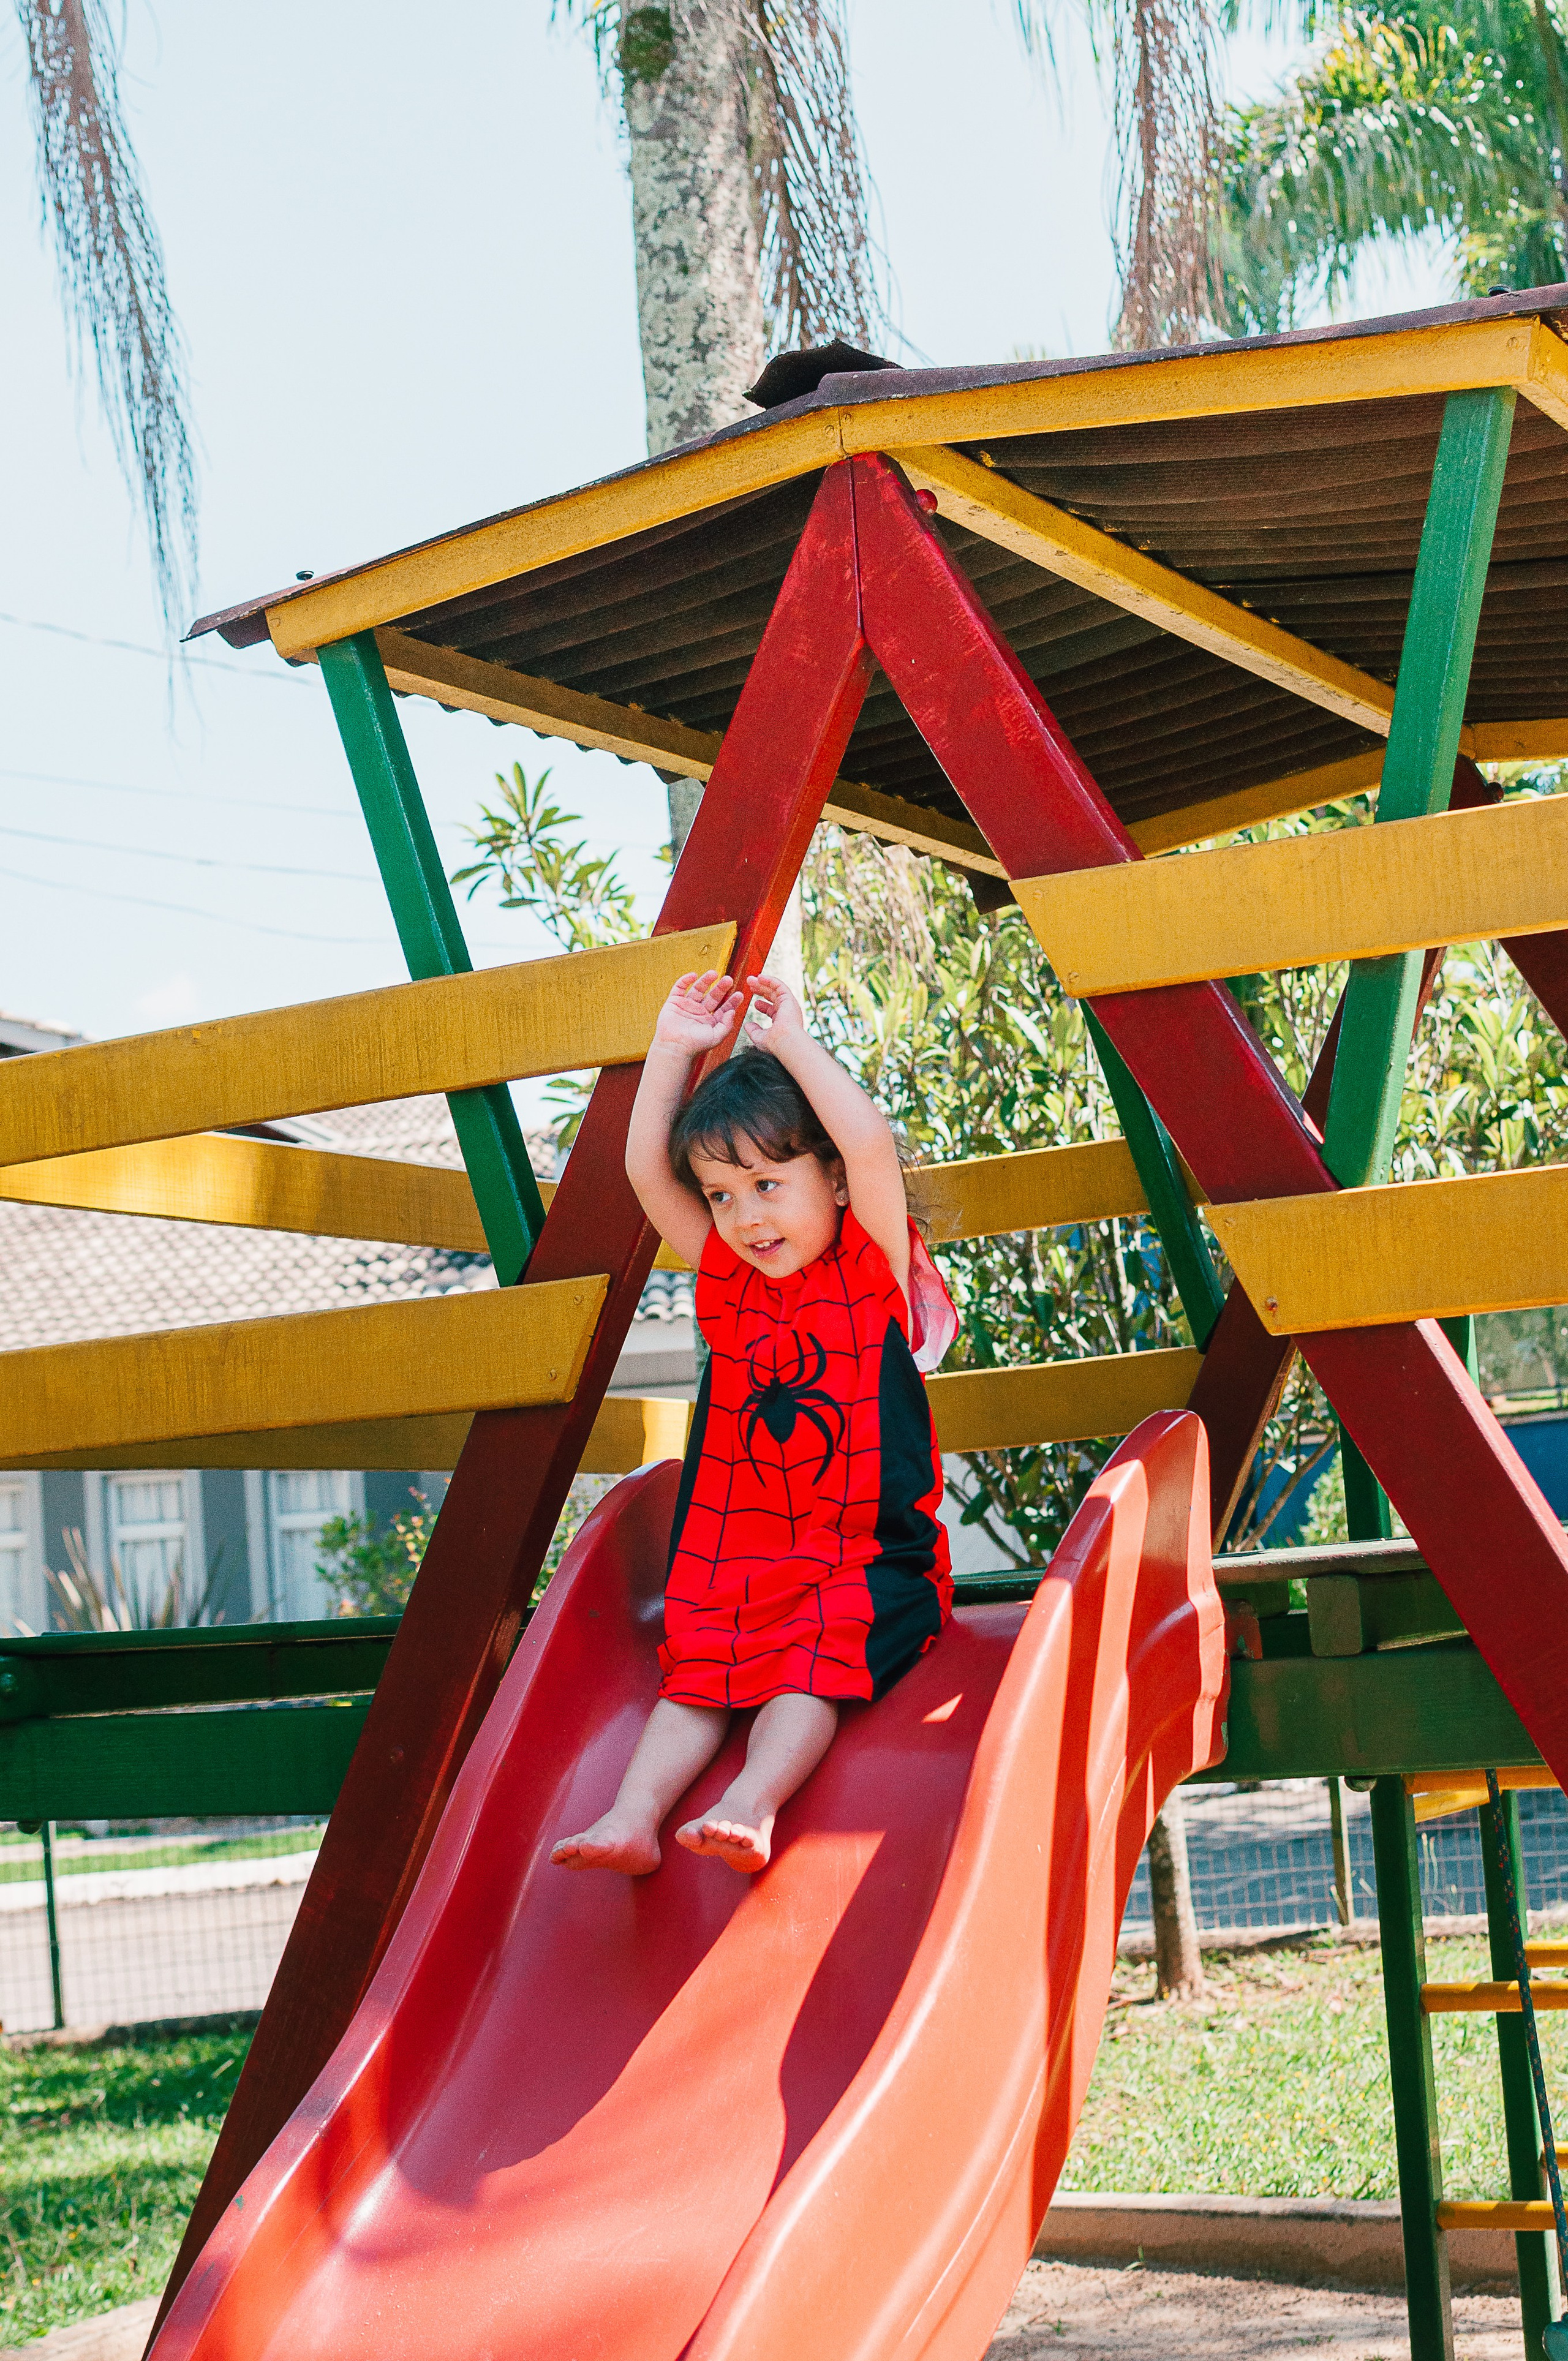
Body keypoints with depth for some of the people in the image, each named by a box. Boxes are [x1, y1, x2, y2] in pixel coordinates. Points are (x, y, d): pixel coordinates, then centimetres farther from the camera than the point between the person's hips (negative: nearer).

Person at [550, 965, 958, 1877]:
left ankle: (750, 1809, -43)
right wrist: (676, 1052, 5)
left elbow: (871, 1145, -18)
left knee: (811, 1662, -28)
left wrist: (794, 1042, -10)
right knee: (696, 1673, -16)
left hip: (869, 1566, -5)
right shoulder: (728, 1279, 13)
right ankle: (634, 1815, -29)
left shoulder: (877, 1272, -2)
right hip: (737, 1560, 5)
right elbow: (646, 1168, 11)